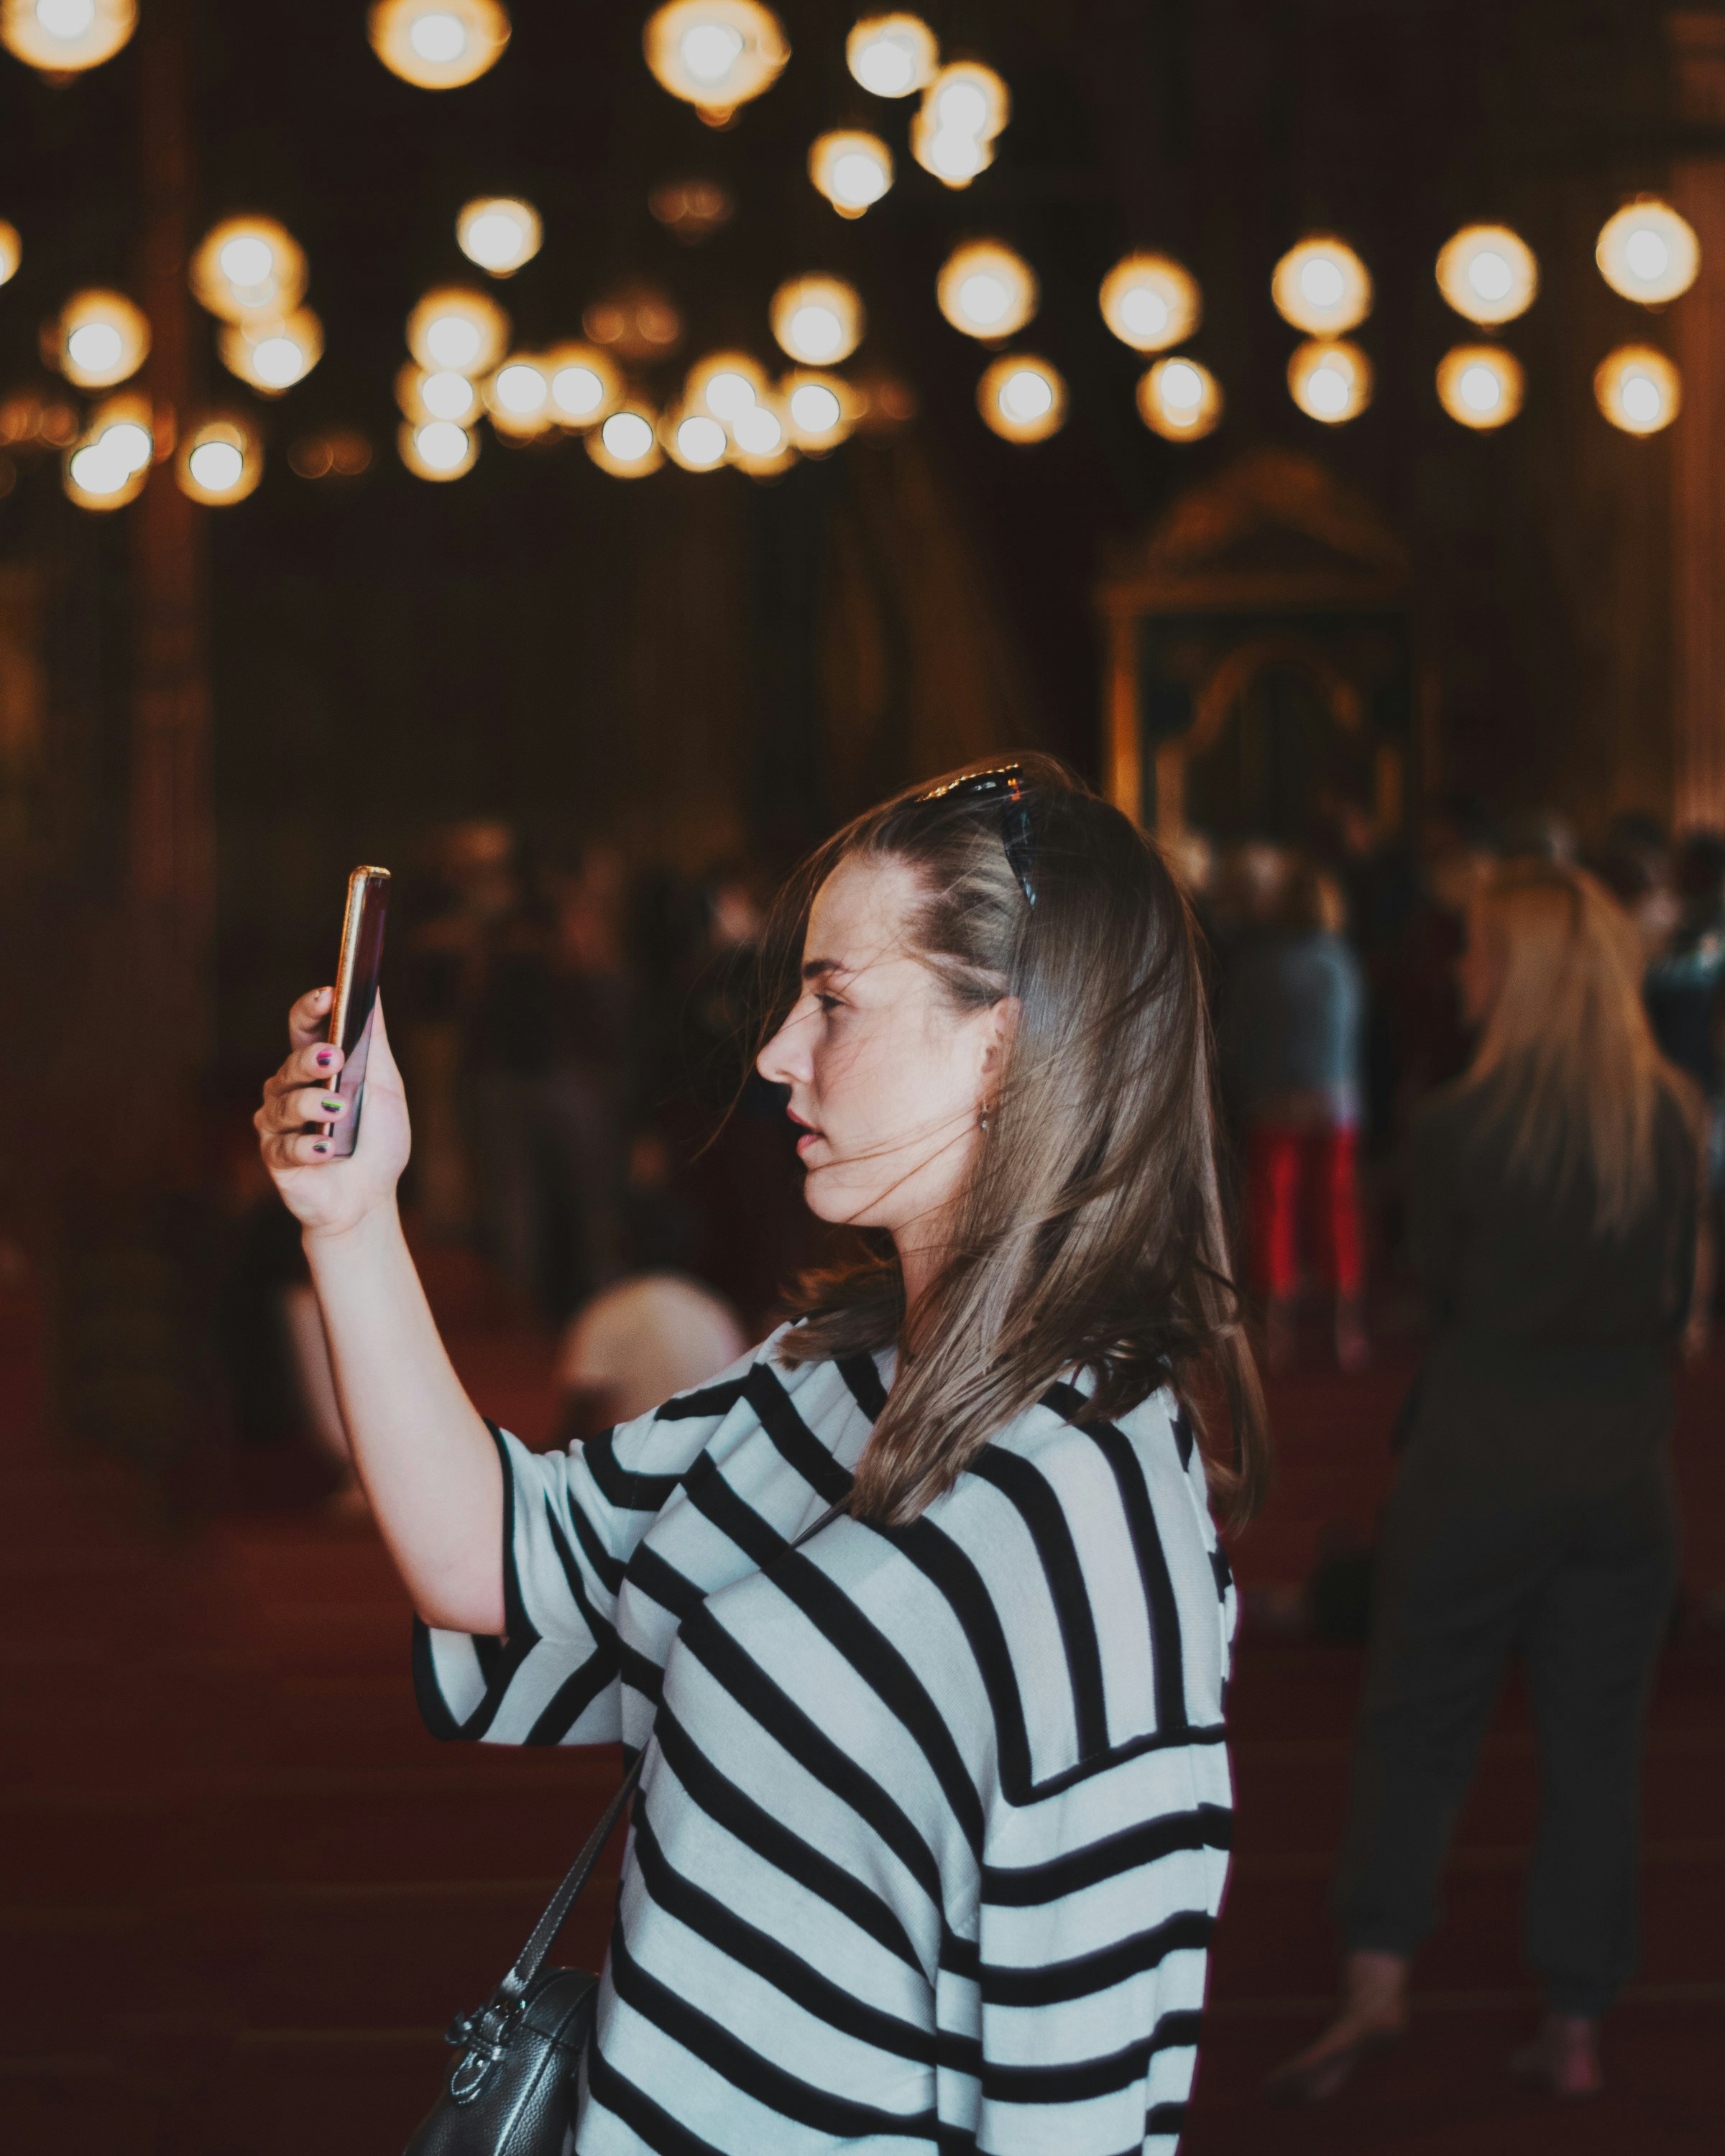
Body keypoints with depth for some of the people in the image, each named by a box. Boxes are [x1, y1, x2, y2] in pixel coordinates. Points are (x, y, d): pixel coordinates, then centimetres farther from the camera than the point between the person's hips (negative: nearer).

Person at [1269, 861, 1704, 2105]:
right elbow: (1680, 1298, 6)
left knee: (1420, 1723, 8)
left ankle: (1377, 1980, 0)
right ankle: (1576, 2024, 12)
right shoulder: (1673, 1121, -3)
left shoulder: (1460, 1126, -13)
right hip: (1626, 1474, 3)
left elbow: (1437, 1286, 1)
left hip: (1481, 1459, -3)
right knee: (1597, 1745, 9)